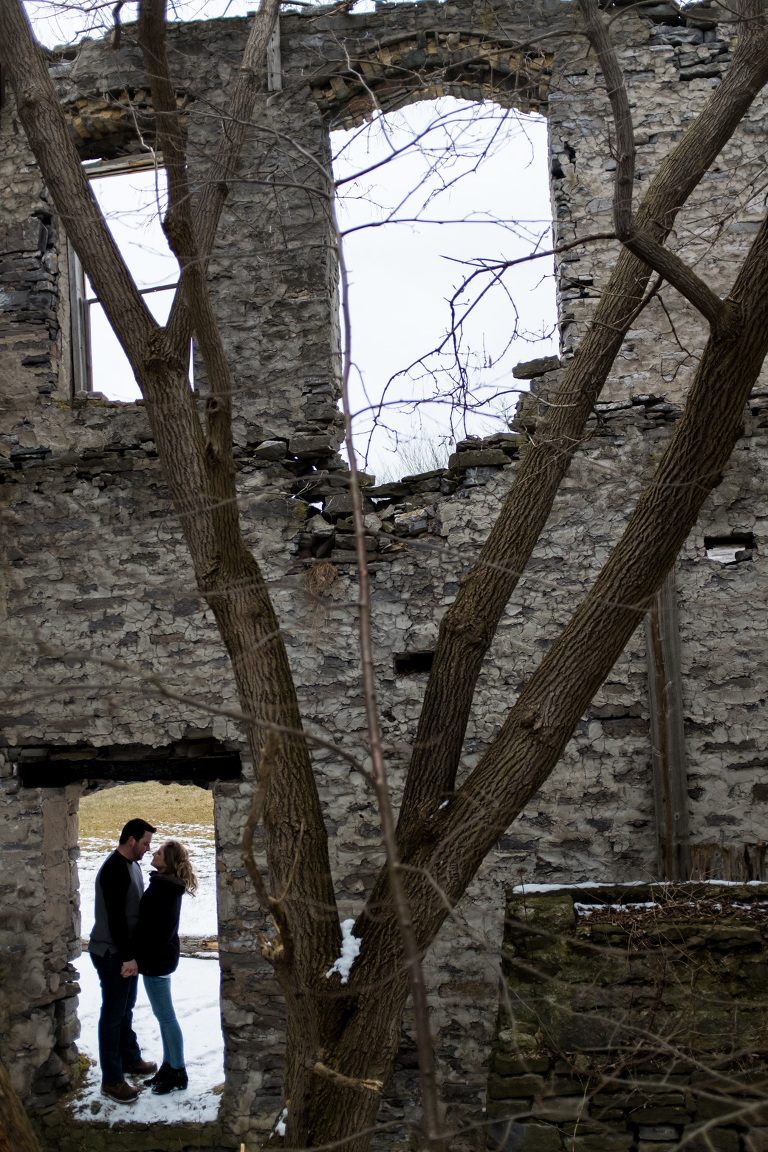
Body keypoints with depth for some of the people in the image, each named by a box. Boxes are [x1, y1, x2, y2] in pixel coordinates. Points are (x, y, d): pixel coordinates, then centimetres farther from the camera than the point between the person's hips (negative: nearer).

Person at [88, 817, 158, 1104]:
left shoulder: (133, 864, 8)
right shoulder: (114, 870, -23)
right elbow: (115, 918, -26)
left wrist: (134, 952, 17)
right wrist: (127, 957, -24)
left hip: (127, 951, 10)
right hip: (111, 954, -10)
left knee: (126, 1008, 22)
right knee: (113, 1014, -1)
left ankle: (130, 1059, 37)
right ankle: (111, 1080, 7)